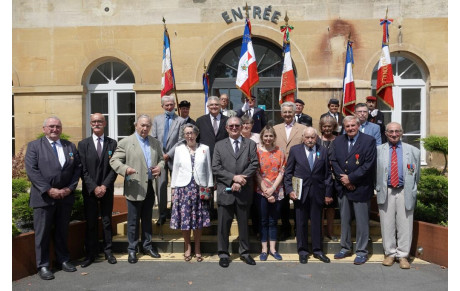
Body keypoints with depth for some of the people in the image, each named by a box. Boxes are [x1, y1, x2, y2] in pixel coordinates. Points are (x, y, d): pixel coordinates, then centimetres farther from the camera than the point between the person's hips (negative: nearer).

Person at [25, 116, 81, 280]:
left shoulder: (70, 146, 10)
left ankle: (63, 260, 27)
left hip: (65, 197, 3)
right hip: (43, 197, -3)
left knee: (62, 231, 14)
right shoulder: (34, 146, 1)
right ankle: (43, 265, 18)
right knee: (42, 233, 6)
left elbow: (77, 168, 6)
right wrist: (49, 190, -16)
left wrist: (69, 188, -7)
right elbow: (32, 170, -9)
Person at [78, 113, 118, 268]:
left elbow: (114, 168, -1)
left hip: (107, 189, 0)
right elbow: (83, 170, -2)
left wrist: (104, 186, -11)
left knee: (107, 221, 8)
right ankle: (91, 254, 16)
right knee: (91, 223, 6)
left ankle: (108, 251, 19)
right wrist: (94, 187, -11)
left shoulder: (112, 143, 3)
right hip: (89, 190, 0)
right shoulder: (83, 144, 3)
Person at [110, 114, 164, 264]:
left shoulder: (155, 142, 10)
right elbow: (114, 160, -8)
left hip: (150, 187, 5)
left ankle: (147, 246, 30)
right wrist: (125, 169, -27)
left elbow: (161, 159, 19)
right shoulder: (125, 142, -5)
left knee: (147, 219, 17)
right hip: (135, 188, -4)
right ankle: (132, 250, 19)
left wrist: (160, 167, -4)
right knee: (133, 221, 6)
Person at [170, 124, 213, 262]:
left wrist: (210, 186, 3)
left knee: (198, 219, 5)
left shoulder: (205, 148, 5)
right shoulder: (179, 149, 6)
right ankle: (187, 247, 21)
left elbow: (208, 169, 7)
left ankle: (197, 248, 20)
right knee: (184, 218, 2)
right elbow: (175, 169, 7)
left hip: (200, 188, 0)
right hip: (183, 187, 0)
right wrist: (173, 188, 5)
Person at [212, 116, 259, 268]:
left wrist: (241, 180, -13)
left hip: (244, 191, 0)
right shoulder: (219, 145, 8)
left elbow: (254, 164, -2)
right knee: (223, 224, 6)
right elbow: (216, 168, -1)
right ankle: (223, 254, 19)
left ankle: (245, 252, 26)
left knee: (243, 223, 11)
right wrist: (233, 177, -13)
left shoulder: (250, 144, 9)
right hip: (225, 190, 0)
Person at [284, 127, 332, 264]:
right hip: (300, 192, -1)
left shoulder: (323, 151, 3)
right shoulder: (295, 150, 1)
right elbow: (288, 172, 2)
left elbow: (327, 173, 5)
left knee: (317, 222, 10)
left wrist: (328, 193, 3)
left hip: (317, 193, 1)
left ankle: (317, 250, 25)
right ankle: (302, 251, 22)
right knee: (301, 222, 8)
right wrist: (290, 189, -8)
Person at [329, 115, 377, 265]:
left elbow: (369, 164, -13)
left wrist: (351, 178, -14)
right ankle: (345, 248, 29)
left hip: (361, 188, -4)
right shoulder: (337, 141, 7)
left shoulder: (369, 141, -6)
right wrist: (343, 179, -9)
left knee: (361, 221, 4)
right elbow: (333, 161, 3)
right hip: (343, 187, 4)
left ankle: (361, 251, 18)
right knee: (344, 219, 15)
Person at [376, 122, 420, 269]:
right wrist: (378, 188, 6)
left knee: (405, 225, 3)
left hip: (405, 193, 0)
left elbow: (417, 174, 12)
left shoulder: (413, 151, 7)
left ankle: (403, 255, 15)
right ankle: (390, 253, 19)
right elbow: (375, 172, 10)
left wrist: (412, 190, 9)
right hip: (385, 192, 0)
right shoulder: (378, 150, 7)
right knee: (387, 225, 5)